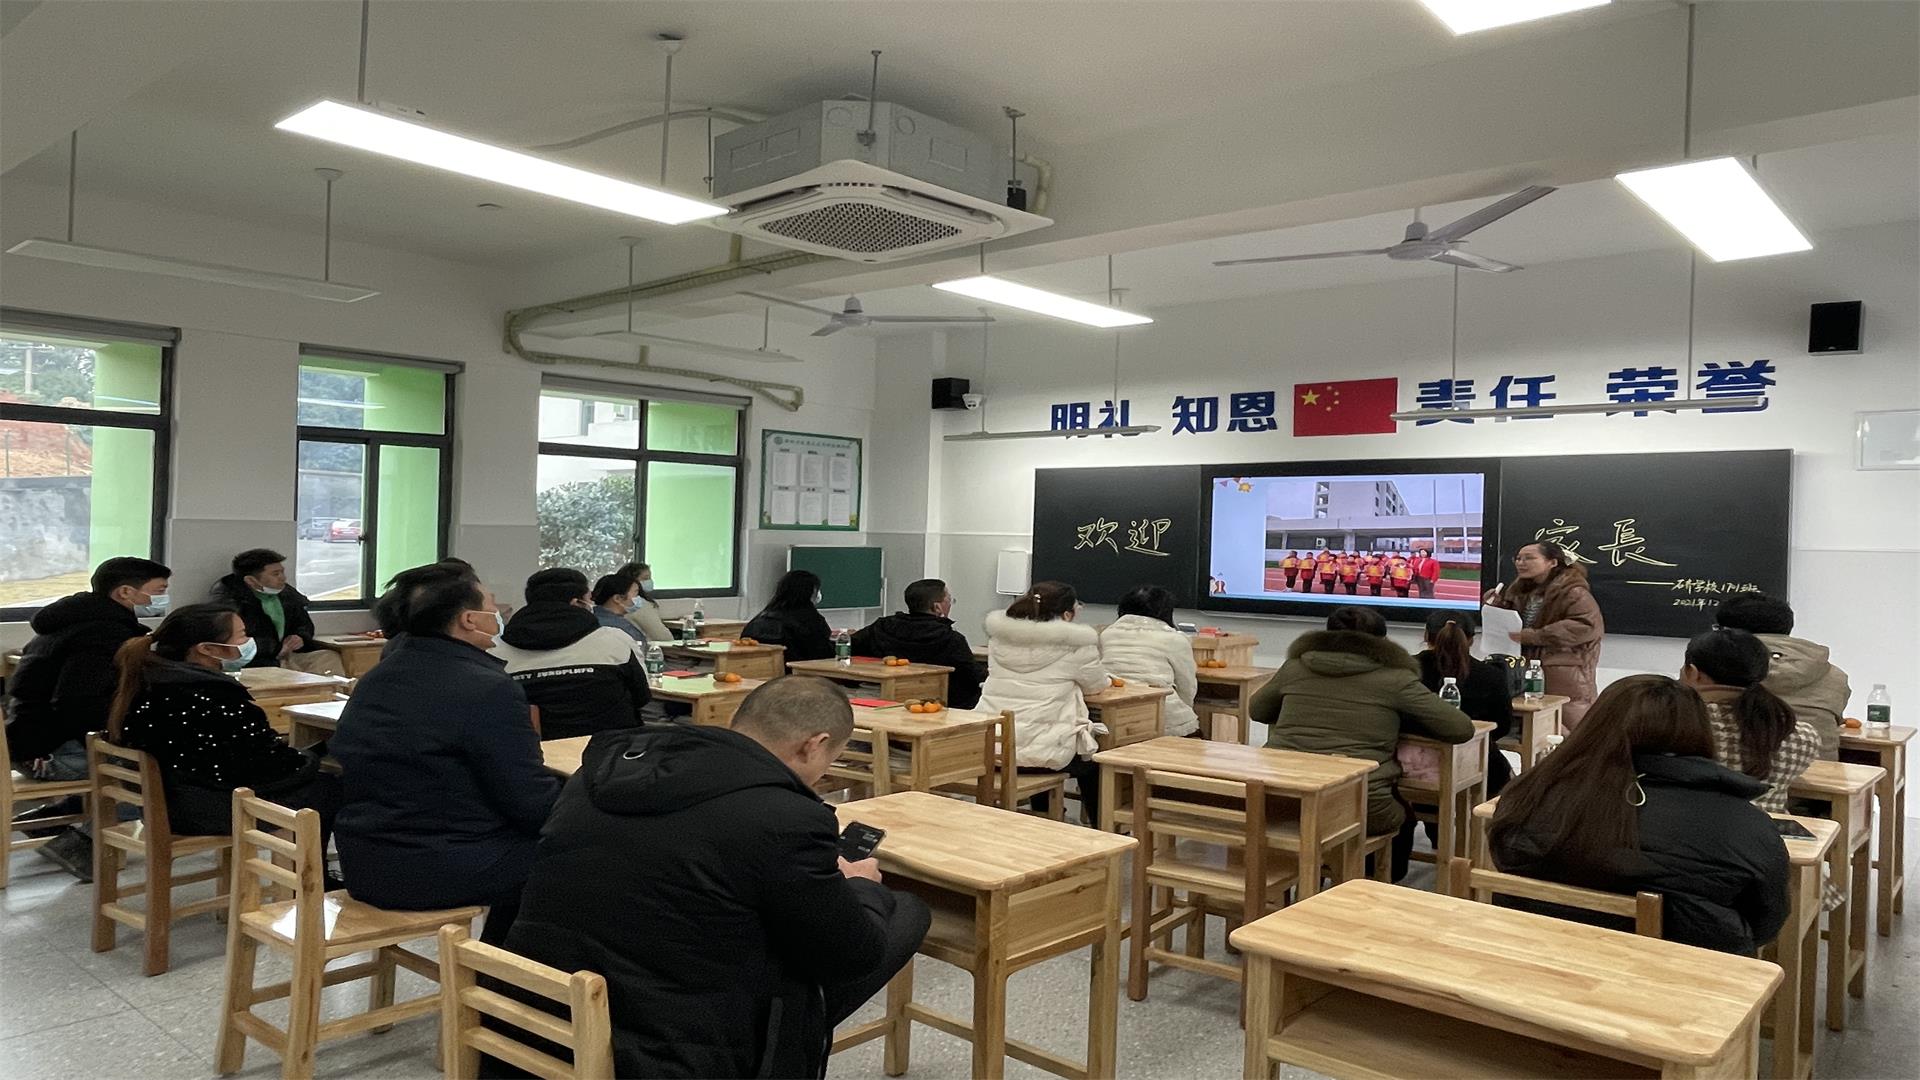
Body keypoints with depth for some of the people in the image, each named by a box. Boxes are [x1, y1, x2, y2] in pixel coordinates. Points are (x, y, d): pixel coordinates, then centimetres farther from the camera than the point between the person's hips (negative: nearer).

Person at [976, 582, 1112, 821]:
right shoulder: (1077, 643, -8)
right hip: (1040, 752, -5)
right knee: (1092, 756, 25)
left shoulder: (998, 635, 6)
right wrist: (1108, 679, 28)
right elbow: (1095, 685, 8)